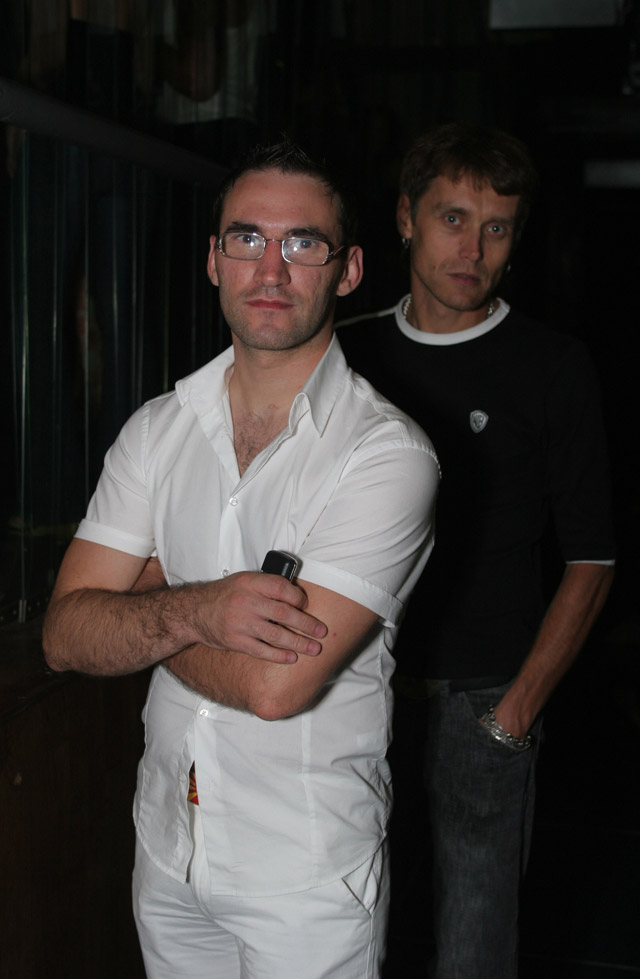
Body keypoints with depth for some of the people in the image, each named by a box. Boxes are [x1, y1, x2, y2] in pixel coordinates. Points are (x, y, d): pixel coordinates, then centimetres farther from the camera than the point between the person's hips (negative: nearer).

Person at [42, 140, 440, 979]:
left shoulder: (387, 453, -17)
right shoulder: (157, 429, 0)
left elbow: (276, 683, -25)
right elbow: (65, 637, -5)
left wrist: (138, 606, -9)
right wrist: (194, 610, -24)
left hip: (308, 877, -4)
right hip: (166, 846, 5)